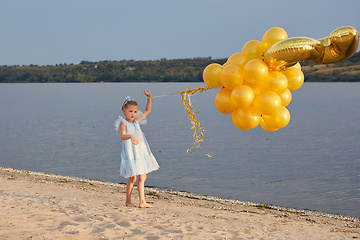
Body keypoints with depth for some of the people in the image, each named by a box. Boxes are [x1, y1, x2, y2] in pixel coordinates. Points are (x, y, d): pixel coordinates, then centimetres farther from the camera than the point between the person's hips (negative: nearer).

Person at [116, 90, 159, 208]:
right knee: (132, 178, 0)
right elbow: (122, 136, -28)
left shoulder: (136, 121, 9)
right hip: (130, 154, -7)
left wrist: (149, 98, 11)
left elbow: (147, 111, 21)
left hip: (141, 153, 7)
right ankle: (128, 201, 17)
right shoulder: (123, 123, -10)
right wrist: (131, 136, -47)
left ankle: (142, 202, 7)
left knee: (142, 177, 4)